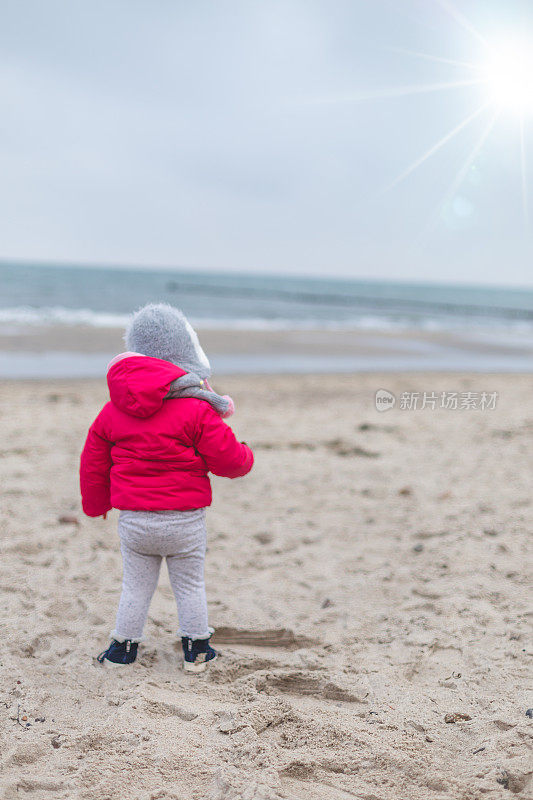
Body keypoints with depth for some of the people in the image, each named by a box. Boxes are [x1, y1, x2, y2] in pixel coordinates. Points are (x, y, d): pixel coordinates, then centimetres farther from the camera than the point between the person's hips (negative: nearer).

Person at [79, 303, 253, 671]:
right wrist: (245, 457, 12)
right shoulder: (198, 410, -13)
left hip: (133, 520, 3)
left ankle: (123, 648, 23)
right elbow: (226, 458, -12)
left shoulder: (113, 410, 3)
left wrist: (96, 503, 26)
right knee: (190, 585, 14)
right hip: (185, 520, -3)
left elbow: (94, 462, 10)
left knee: (136, 585, 16)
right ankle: (196, 650, 24)